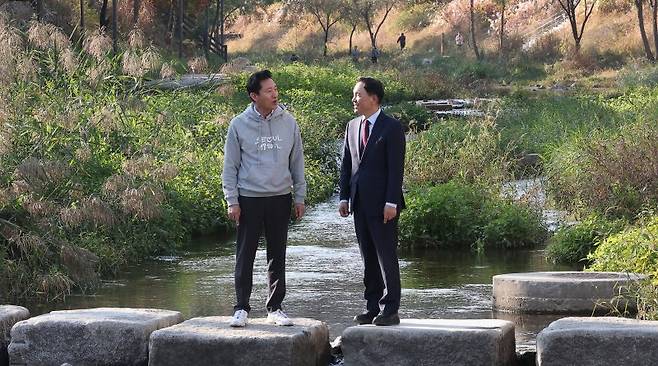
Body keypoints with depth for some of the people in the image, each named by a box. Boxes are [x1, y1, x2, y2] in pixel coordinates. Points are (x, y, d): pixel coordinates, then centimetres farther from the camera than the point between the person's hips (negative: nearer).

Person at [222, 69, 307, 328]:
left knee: (277, 256, 8)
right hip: (249, 199, -2)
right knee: (245, 257, 1)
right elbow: (230, 166, 1)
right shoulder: (239, 125, -3)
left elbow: (297, 162, 10)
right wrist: (232, 201, -5)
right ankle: (242, 308, 8)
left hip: (280, 199, 2)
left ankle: (275, 308, 16)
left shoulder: (288, 122, 3)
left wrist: (299, 197, 7)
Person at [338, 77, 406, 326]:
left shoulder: (392, 128, -7)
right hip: (359, 203, 7)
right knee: (368, 258, 10)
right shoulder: (352, 127, 13)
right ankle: (373, 308, 15)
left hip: (382, 205, -6)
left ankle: (390, 310, 2)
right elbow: (346, 164, 16)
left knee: (386, 257, -3)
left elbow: (396, 168, -11)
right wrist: (344, 197, 9)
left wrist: (391, 202, -16)